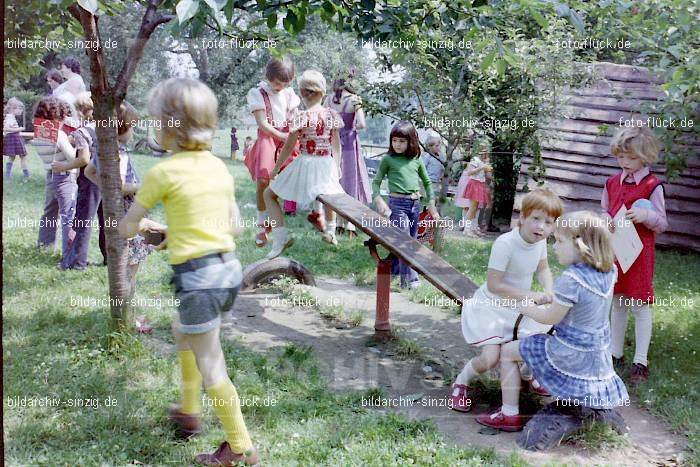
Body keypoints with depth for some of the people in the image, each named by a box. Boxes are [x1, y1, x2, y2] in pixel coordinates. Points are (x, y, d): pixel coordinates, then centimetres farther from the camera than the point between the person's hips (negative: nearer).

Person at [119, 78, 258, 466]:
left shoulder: (163, 172, -12)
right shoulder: (219, 166, 7)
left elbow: (127, 228, -3)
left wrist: (143, 230, 22)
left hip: (197, 277, -8)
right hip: (229, 269, 8)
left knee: (210, 367, 5)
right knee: (183, 331, 30)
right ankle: (189, 411, 42)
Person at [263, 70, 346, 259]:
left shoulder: (302, 117, -13)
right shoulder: (332, 114, 0)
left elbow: (289, 147, -9)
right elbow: (336, 145, 7)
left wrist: (276, 169, 2)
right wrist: (337, 166, 21)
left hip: (305, 165, -5)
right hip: (328, 165, 5)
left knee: (269, 194, 8)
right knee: (329, 193, 36)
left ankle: (281, 236, -5)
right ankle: (330, 231, 47)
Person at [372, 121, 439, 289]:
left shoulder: (417, 160, 9)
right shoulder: (388, 159, 0)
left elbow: (427, 182, 19)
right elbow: (376, 182, 2)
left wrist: (431, 204, 15)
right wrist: (379, 201, -11)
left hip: (415, 204, 5)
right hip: (397, 203, -5)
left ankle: (392, 271, 23)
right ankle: (409, 279, -8)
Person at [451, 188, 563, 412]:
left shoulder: (540, 241, -9)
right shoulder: (505, 243, -30)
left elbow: (543, 269, 10)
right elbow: (493, 285, -30)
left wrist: (548, 291, -11)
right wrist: (530, 296, -29)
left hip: (520, 307, 7)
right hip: (491, 307, -7)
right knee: (490, 358, -18)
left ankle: (527, 374, 39)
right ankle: (461, 382, 14)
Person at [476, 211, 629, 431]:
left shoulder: (571, 279, -28)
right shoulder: (608, 272, -5)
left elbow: (551, 317, -17)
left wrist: (525, 308, -1)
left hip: (570, 354, -7)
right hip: (599, 353, 8)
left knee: (508, 351, 6)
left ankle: (509, 414, 11)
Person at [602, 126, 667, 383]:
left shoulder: (652, 185, -8)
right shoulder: (612, 183, 8)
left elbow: (662, 224, -5)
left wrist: (646, 215, -24)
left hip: (639, 253, -5)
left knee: (640, 306, 0)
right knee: (617, 303, 14)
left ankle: (640, 361, 8)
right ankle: (616, 353, 26)